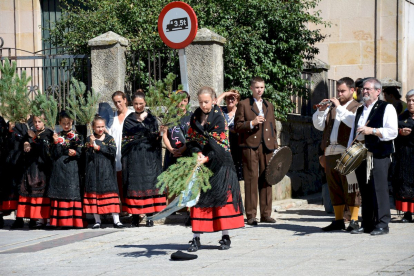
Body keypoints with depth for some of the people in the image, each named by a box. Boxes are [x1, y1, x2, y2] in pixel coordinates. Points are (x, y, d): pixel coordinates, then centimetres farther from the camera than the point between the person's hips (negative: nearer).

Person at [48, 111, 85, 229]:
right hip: (59, 169, 2)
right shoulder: (57, 136, 12)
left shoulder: (77, 136, 8)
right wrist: (56, 143, -10)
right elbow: (54, 155, 2)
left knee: (73, 193, -8)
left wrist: (75, 153, -16)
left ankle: (74, 221, -6)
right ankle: (60, 221, -1)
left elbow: (80, 153, 3)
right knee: (59, 194, -2)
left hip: (72, 169, -2)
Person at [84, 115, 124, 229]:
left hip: (107, 171, -1)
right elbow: (87, 155, -3)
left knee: (111, 192, -6)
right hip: (93, 170, 1)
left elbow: (113, 151, -9)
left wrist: (98, 147, -10)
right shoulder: (89, 140, 7)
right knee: (94, 193, 1)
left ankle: (116, 220, -6)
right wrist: (91, 145, -18)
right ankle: (97, 221, 9)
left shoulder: (109, 138, 7)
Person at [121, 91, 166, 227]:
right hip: (134, 157, 0)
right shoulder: (128, 120, 10)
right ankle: (135, 217, 2)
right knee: (134, 183, -2)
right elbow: (125, 140, 1)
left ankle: (150, 217, 0)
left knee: (149, 183, -4)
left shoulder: (151, 118, 9)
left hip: (149, 156, 0)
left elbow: (156, 137, -1)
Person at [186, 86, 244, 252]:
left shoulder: (219, 118, -7)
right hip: (200, 163, 4)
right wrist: (197, 153, -11)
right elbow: (190, 140, 8)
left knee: (222, 196, -3)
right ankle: (196, 238, 3)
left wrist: (207, 158, -22)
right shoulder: (195, 117, 8)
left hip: (218, 163, -4)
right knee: (199, 197, 1)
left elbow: (221, 145, -12)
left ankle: (225, 236, 4)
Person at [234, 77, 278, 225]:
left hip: (267, 147, 4)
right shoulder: (243, 104, 6)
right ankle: (251, 215, -3)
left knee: (266, 180, 4)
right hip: (250, 146, -4)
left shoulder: (269, 106, 20)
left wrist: (275, 146, 13)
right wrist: (252, 123, -15)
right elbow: (237, 126, 0)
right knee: (251, 179, -6)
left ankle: (266, 214, 9)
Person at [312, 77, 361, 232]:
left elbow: (354, 122, -17)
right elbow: (319, 126, 15)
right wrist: (321, 111, -1)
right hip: (330, 153, 6)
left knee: (350, 188, -6)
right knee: (334, 188, 10)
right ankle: (338, 220, 17)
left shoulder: (357, 107, 3)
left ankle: (354, 220, -2)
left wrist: (339, 108, -17)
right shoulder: (332, 107, 21)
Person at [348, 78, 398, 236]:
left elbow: (392, 132, -10)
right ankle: (367, 224, 12)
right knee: (365, 191, 7)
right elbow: (353, 132, 27)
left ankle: (382, 224, -5)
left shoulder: (387, 108, 0)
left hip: (379, 156, -6)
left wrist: (372, 131, -17)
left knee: (379, 190, -9)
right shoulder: (359, 110, 22)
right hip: (360, 156, 6)